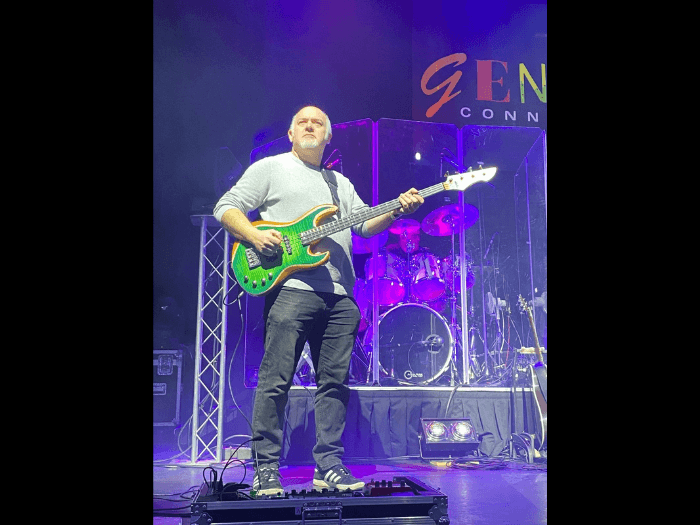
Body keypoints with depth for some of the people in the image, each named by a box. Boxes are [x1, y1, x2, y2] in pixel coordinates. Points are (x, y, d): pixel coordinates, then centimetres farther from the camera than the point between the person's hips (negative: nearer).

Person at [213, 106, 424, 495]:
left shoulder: (341, 182, 27)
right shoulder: (269, 168, 11)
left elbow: (366, 223, 19)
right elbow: (226, 207, 6)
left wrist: (396, 211, 1)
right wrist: (255, 235, -12)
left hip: (341, 297, 5)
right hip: (290, 288, -5)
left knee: (335, 382, 5)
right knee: (276, 381, -5)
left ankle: (329, 466, 13)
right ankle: (266, 469, 5)